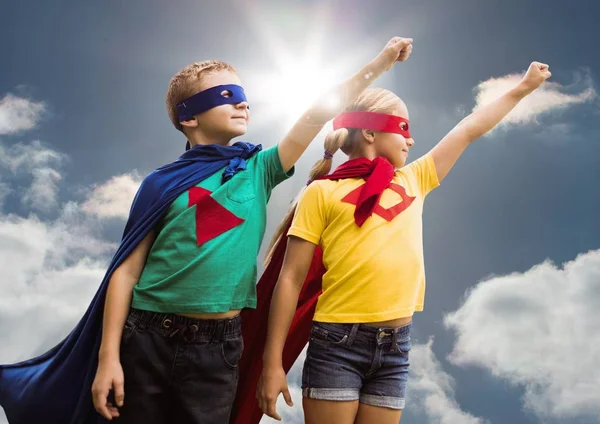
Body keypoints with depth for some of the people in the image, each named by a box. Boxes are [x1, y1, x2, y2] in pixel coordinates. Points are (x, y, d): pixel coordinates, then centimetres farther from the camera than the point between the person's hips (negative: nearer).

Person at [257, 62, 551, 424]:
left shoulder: (412, 181, 14)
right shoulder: (323, 192, -1)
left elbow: (469, 130, 23)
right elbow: (291, 279, -3)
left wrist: (523, 87, 30)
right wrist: (273, 363, -7)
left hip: (396, 348, 5)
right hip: (338, 343, -4)